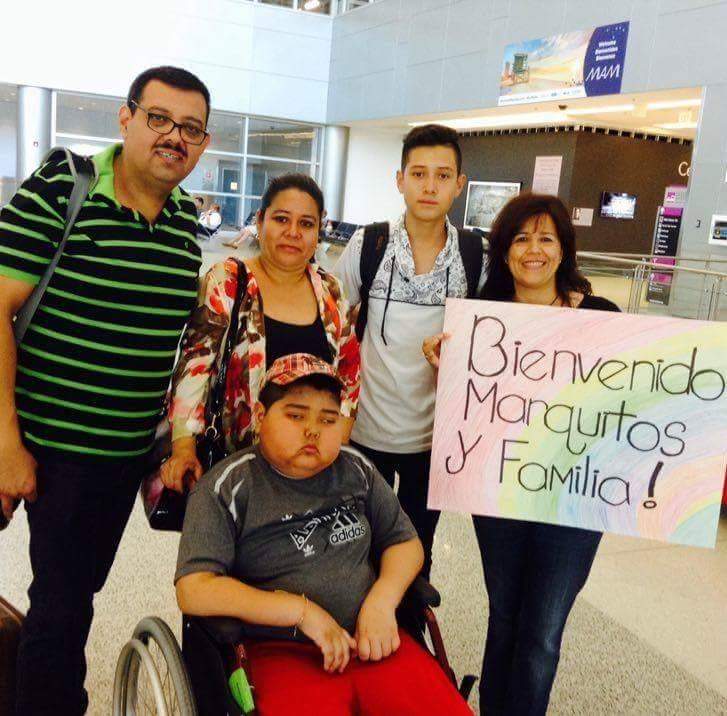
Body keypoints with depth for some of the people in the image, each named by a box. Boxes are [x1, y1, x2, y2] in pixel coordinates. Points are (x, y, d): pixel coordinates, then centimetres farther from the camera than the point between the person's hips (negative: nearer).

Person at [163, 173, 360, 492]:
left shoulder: (331, 291, 4)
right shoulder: (226, 283, -8)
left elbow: (349, 369, 12)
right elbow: (195, 364, -13)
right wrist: (183, 445, -22)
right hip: (230, 458, -3)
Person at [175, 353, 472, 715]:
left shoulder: (356, 469, 9)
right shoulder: (227, 486, -4)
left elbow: (406, 542, 15)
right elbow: (194, 591, -12)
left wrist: (382, 602, -6)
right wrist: (303, 611, -16)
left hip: (373, 642, 4)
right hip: (281, 653, -3)